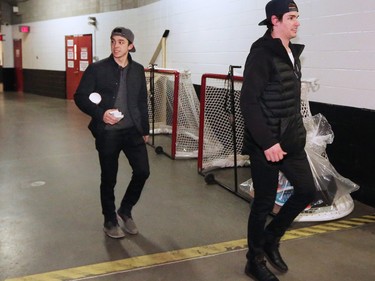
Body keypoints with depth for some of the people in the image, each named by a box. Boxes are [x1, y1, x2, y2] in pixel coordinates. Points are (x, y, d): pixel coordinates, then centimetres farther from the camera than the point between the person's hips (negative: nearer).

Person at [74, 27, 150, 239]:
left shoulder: (138, 70, 6)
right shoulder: (97, 69, -5)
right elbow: (80, 97, -4)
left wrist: (145, 130, 13)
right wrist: (100, 114, -17)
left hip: (133, 131, 3)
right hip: (107, 133, -3)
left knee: (143, 171, -1)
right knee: (109, 179, 6)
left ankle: (125, 210, 25)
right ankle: (110, 221, 27)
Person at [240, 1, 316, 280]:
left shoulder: (292, 52, 12)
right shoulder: (262, 54, -15)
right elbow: (248, 102, -20)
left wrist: (298, 131, 13)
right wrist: (267, 143, -22)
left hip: (292, 140, 8)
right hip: (266, 144, -8)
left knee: (306, 190, 12)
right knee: (264, 202, 3)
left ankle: (271, 238, 32)